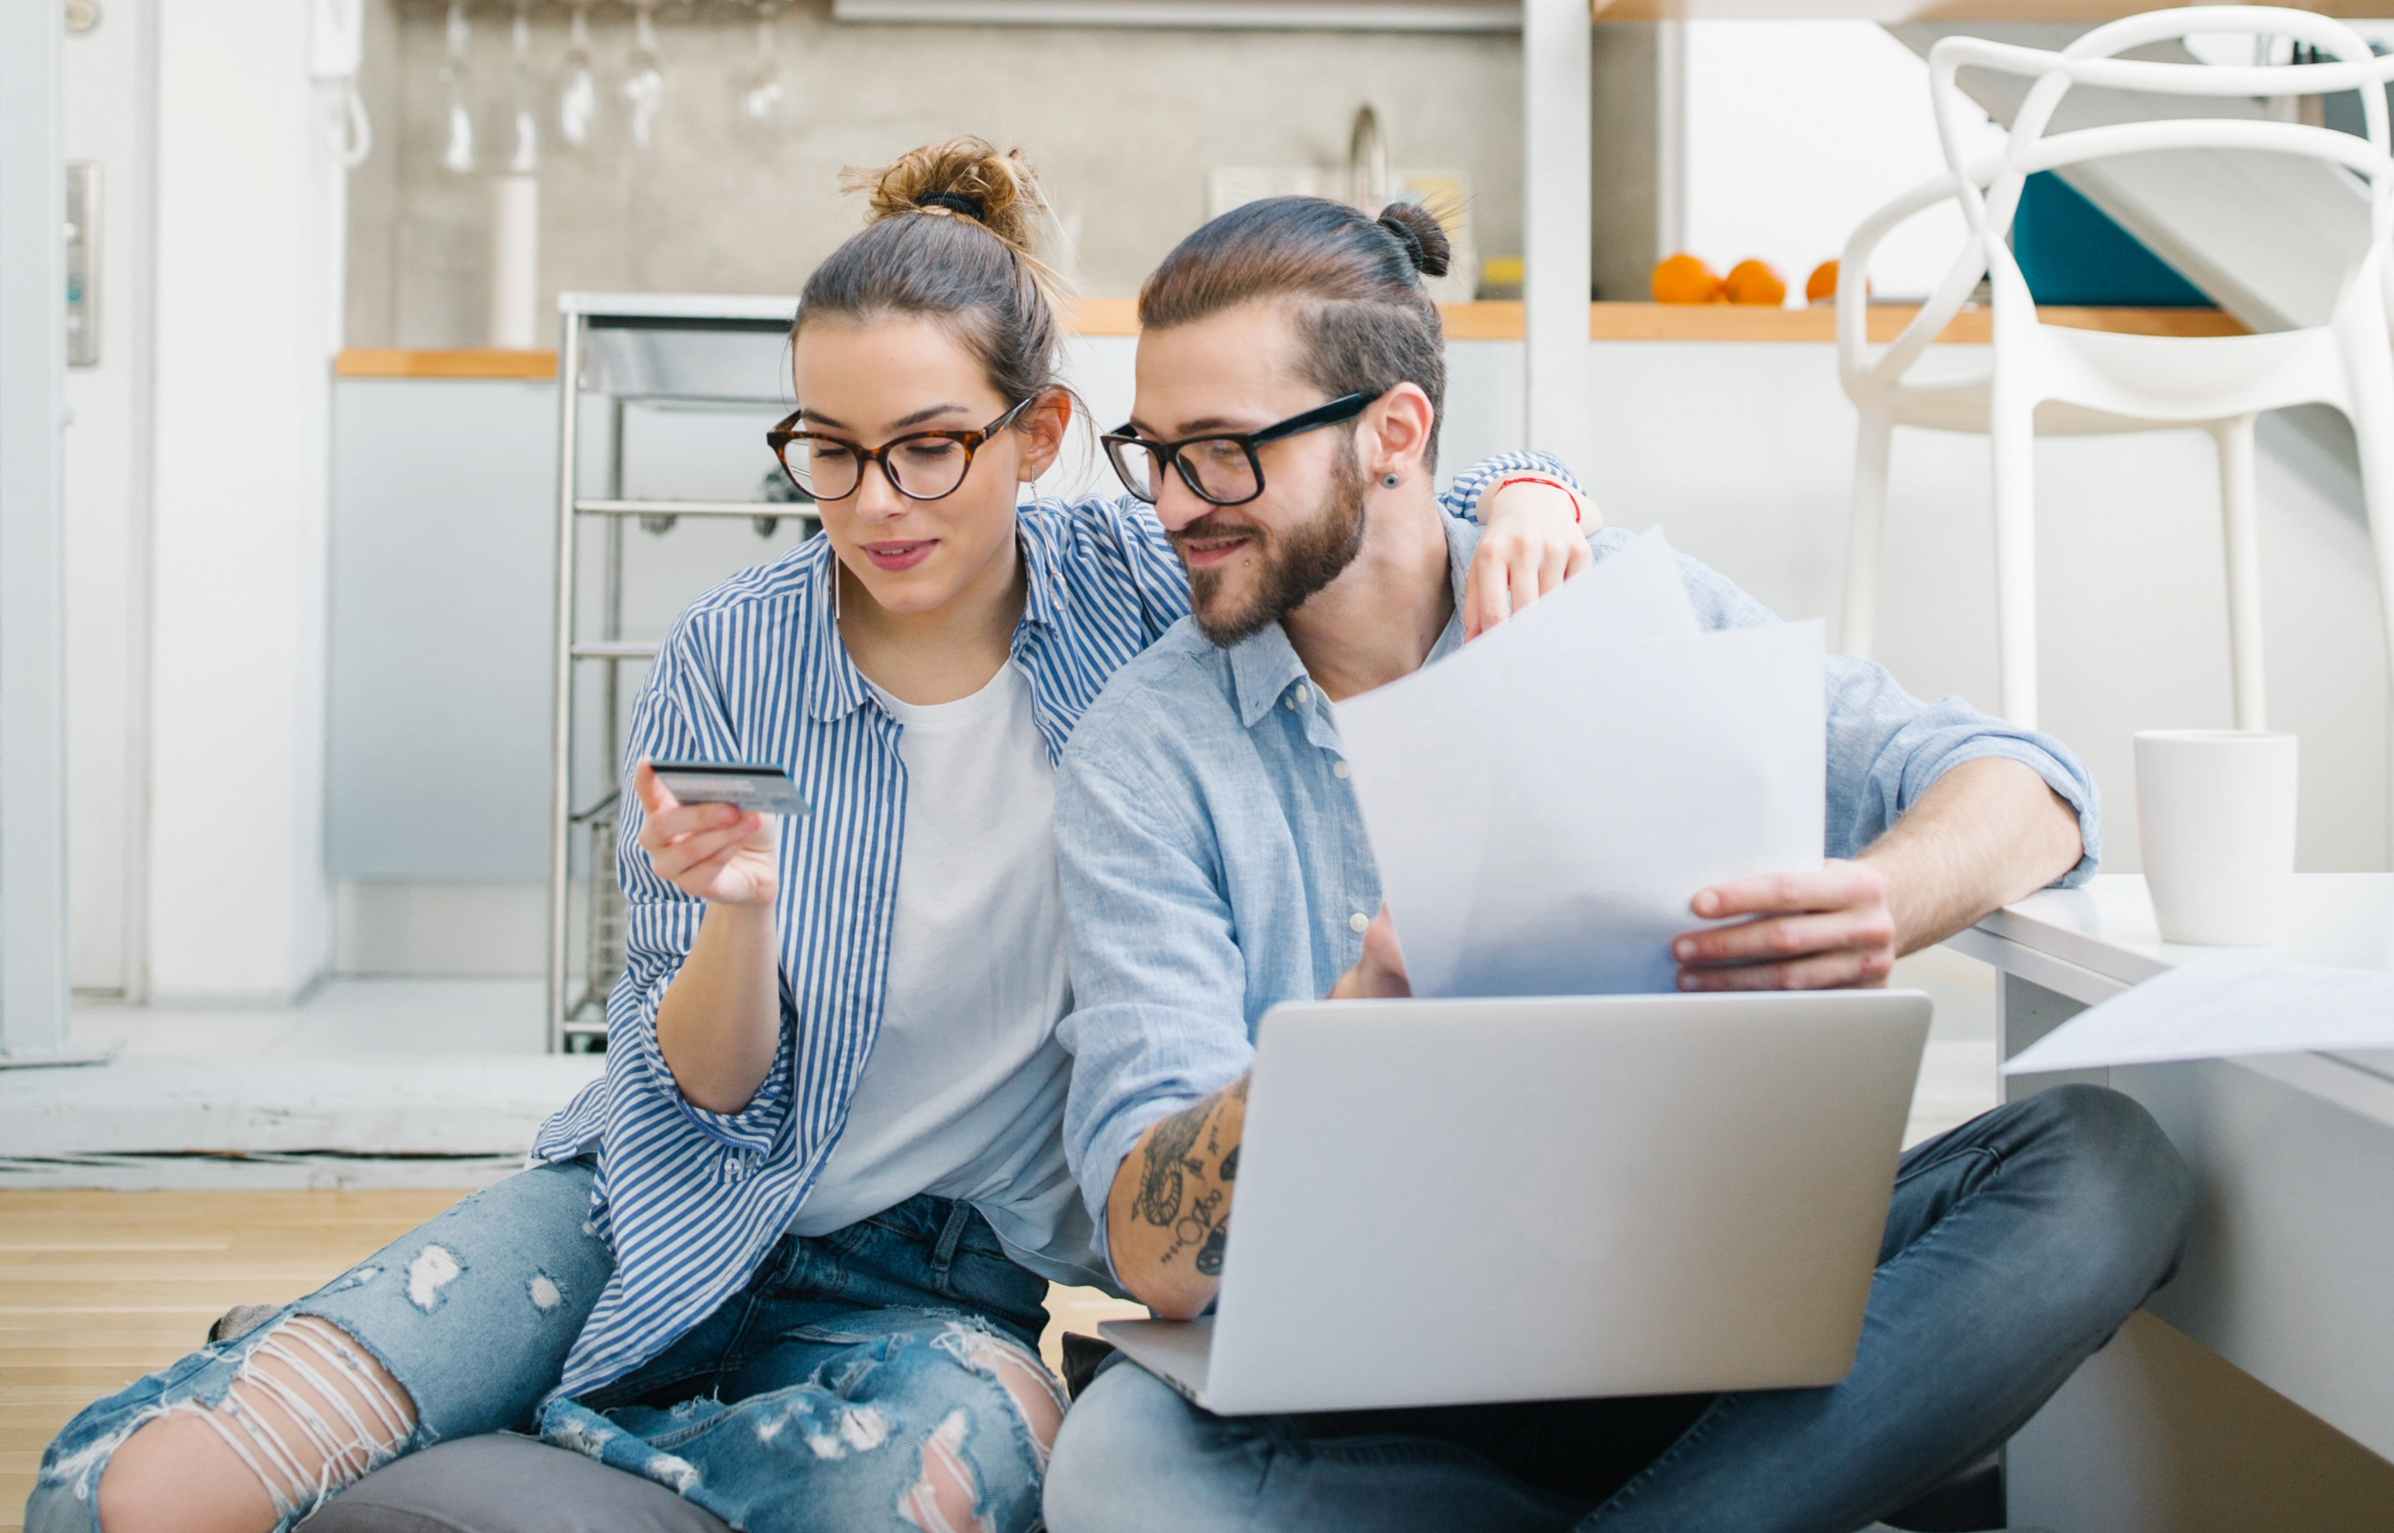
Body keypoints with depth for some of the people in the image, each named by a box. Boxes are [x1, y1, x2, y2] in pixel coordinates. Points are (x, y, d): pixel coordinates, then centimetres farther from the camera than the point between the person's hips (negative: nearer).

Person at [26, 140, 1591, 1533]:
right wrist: (738, 908, -30)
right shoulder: (734, 660, -8)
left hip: (928, 1268, 1)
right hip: (673, 1209, -1)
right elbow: (706, 1095, -8)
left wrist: (1528, 498, -21)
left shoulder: (1135, 584, -7)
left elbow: (1398, 492, 3)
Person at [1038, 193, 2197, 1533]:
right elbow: (1159, 1255, -11)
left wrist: (1882, 903, -27)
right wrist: (1358, 1018, -32)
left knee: (2102, 1163, -21)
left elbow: (2030, 789, -2)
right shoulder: (1145, 755, -1)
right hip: (1377, 1393, -1)